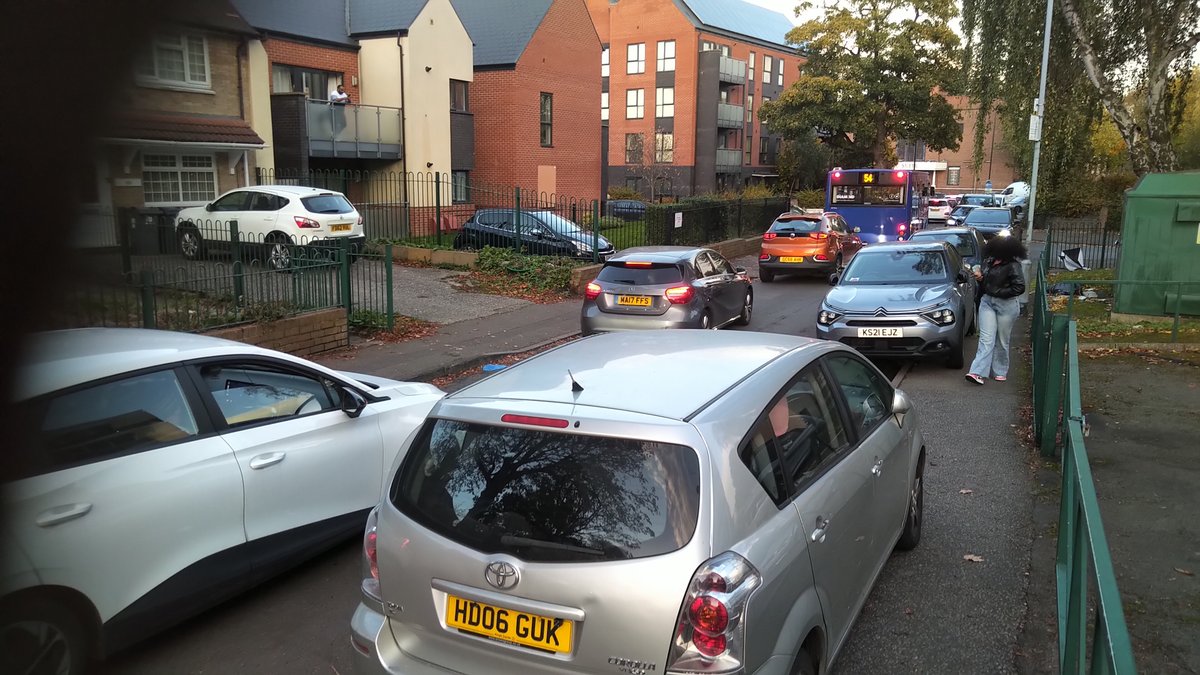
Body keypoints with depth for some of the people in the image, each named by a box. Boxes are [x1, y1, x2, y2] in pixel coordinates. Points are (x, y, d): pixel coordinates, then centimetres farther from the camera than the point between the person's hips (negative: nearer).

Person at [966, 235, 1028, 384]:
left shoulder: (1013, 266, -14)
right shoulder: (989, 261, 7)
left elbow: (1019, 288, -19)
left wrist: (998, 292, -16)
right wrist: (980, 278, -1)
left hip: (1007, 305, -5)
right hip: (987, 302, 5)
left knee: (1002, 341, 6)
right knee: (986, 339, -2)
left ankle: (1000, 372, 20)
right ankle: (978, 372, -10)